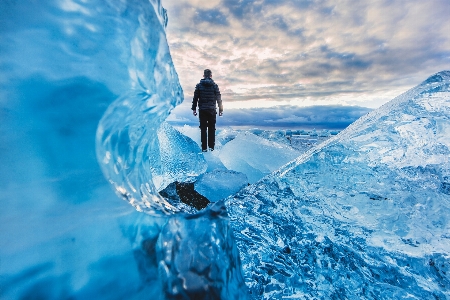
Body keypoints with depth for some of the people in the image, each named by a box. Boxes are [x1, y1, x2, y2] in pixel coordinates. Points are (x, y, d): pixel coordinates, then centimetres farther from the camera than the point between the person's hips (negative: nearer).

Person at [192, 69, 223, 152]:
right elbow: (218, 98, 2)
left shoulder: (199, 85, 3)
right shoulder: (214, 85, 2)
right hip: (212, 110, 0)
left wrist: (194, 109, 7)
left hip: (202, 110, 0)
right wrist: (221, 109, 7)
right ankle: (211, 147, 10)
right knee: (211, 129, 8)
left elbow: (195, 98, 2)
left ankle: (204, 148, 4)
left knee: (203, 129, 4)